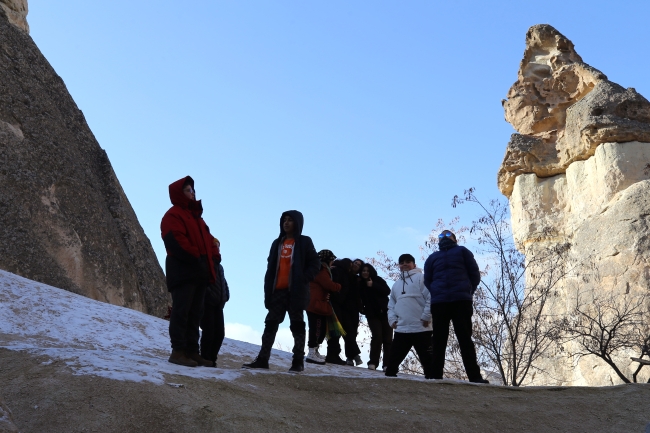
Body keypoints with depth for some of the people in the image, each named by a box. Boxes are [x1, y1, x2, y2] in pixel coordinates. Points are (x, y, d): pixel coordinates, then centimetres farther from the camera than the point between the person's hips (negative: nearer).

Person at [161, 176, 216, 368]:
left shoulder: (195, 216, 22)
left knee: (195, 313, 9)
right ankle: (178, 351, -5)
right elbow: (175, 242, -18)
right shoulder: (173, 215, -5)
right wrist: (195, 258, -15)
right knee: (181, 311, -8)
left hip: (199, 272, 9)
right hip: (183, 271, -9)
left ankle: (192, 351, 13)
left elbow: (207, 239, 23)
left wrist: (208, 264, 8)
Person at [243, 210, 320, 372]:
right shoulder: (277, 243, 16)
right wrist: (268, 290, 4)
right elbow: (270, 268, 13)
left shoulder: (304, 242, 3)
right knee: (271, 323, 2)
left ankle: (298, 361, 3)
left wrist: (303, 280, -14)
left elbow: (315, 264, -1)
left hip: (296, 291, -5)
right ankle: (262, 359, 3)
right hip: (278, 290, 5)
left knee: (297, 324, 1)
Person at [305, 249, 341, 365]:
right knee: (317, 329, -11)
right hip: (316, 305, -10)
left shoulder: (322, 270, 24)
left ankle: (314, 352, 20)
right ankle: (312, 354, -11)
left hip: (319, 306, 10)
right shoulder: (321, 270, -9)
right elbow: (329, 285, -17)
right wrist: (339, 286, 1)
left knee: (321, 330, 13)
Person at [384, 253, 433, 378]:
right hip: (401, 329, 6)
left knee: (427, 360, -2)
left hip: (421, 328, -6)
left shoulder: (421, 278, 1)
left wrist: (426, 317, -13)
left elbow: (431, 298, -9)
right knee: (393, 359, 9)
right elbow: (391, 305, 25)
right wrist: (392, 319, 8)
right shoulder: (396, 284, 24)